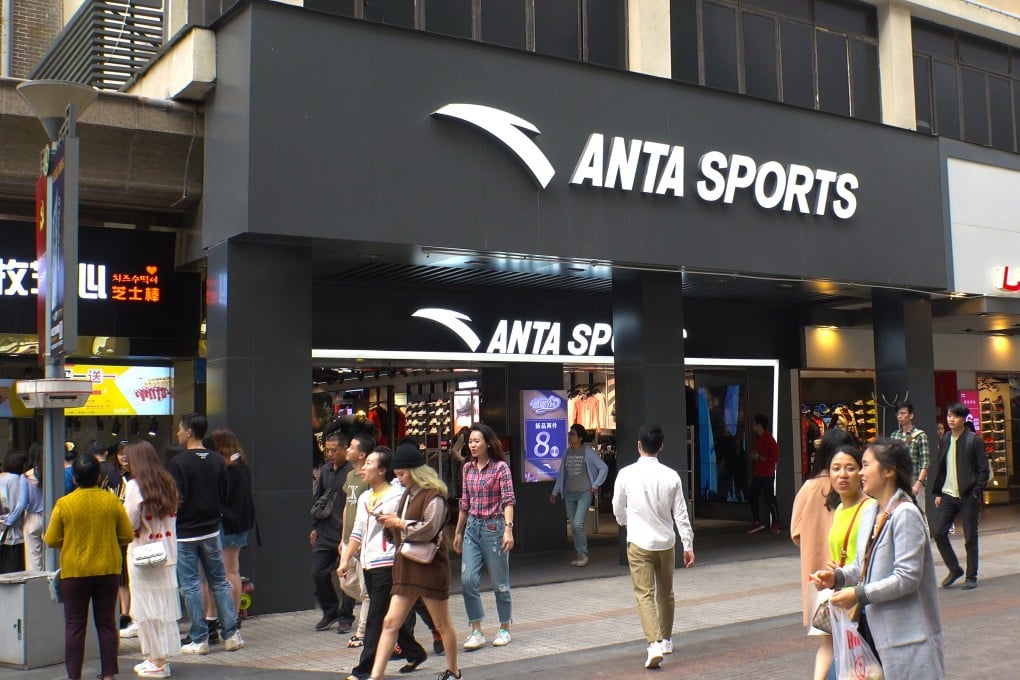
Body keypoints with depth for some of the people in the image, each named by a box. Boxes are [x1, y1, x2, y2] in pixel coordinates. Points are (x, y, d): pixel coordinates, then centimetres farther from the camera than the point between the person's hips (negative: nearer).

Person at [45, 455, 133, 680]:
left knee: (74, 626, 6)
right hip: (108, 570, 2)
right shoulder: (112, 501, -5)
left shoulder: (64, 503, -10)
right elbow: (127, 536, 0)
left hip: (74, 571, -2)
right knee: (106, 623, 10)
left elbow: (51, 540, -4)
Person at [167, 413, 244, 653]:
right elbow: (225, 497, 7)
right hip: (211, 530, 5)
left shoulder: (178, 462, -15)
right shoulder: (218, 460, 3)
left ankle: (199, 640, 6)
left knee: (191, 586, 2)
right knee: (220, 582, 11)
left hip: (184, 533, -5)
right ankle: (231, 634, 11)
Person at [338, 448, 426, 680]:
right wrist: (345, 560, 15)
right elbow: (357, 532, 19)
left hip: (388, 564, -8)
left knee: (377, 618, -5)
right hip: (368, 565, 8)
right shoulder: (364, 498, 15)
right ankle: (414, 653, 29)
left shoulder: (397, 495, -8)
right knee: (390, 617, 14)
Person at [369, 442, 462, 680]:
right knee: (391, 622, -1)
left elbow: (428, 529, -22)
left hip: (430, 567, -8)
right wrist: (392, 522, 5)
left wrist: (399, 523, -13)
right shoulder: (408, 494, 15)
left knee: (442, 624, 8)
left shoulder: (433, 495, -13)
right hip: (406, 566, 8)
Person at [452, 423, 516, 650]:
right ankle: (476, 631, 3)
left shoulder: (501, 467, -7)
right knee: (467, 580, -6)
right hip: (472, 527, 5)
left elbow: (508, 500, -12)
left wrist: (508, 529, -24)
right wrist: (458, 532, 17)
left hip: (494, 527, -5)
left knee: (499, 582, 6)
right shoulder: (468, 468, 9)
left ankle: (504, 629, 21)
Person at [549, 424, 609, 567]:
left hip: (584, 493, -5)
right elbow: (561, 473, 14)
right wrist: (555, 492, 12)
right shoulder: (567, 452, 9)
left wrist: (595, 485, -6)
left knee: (578, 524, -15)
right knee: (573, 527, 6)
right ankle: (579, 555, 17)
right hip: (569, 494, 5)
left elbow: (604, 468, -4)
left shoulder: (588, 451, -6)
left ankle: (583, 554, 0)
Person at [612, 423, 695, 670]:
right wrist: (688, 545, 6)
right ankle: (666, 639, 35)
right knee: (665, 593, 20)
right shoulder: (671, 475, -6)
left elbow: (618, 509, 3)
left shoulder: (626, 474, -10)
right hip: (666, 542, 3)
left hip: (639, 543, -3)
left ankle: (654, 644, -20)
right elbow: (681, 513, -3)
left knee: (645, 595, -4)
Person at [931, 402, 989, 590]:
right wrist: (937, 493, 8)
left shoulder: (974, 440, -5)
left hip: (968, 497, -5)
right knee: (938, 532, -3)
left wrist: (976, 493, -14)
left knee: (970, 538, 2)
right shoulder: (945, 441, 11)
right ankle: (954, 569, 15)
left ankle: (971, 577, 14)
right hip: (948, 495, 5)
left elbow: (984, 470, -6)